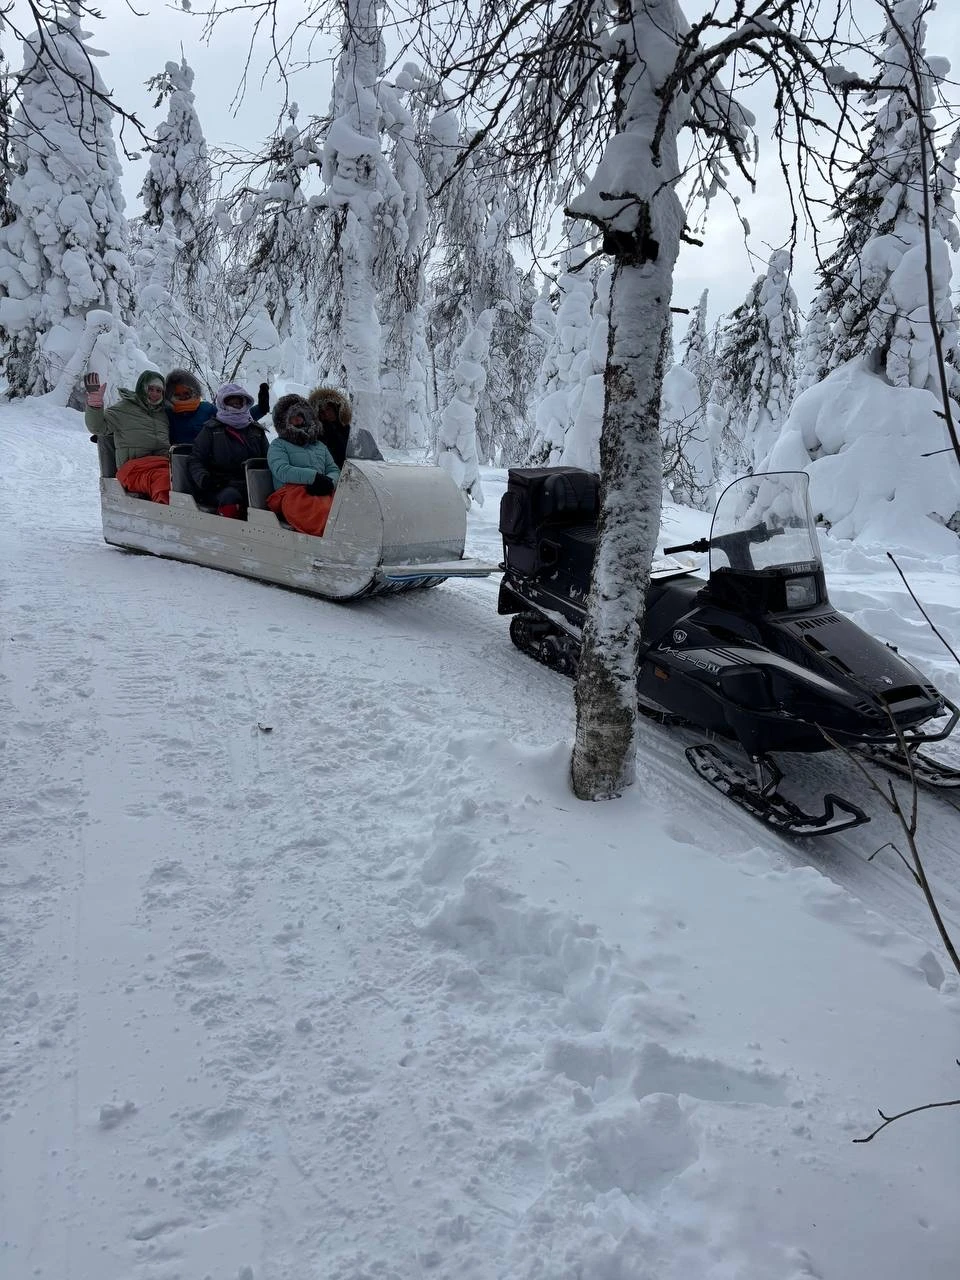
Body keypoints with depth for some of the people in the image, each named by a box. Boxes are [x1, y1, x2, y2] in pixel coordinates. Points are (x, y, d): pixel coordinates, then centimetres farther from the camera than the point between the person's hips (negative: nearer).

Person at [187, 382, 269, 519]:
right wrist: (203, 477, -13)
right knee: (230, 496, -39)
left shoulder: (257, 431, 24)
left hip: (250, 485, 3)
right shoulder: (211, 429, 14)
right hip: (219, 487, -2)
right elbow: (195, 460, 9)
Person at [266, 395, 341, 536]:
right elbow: (281, 471, -2)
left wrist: (329, 482, -4)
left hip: (324, 492, 4)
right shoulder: (278, 445, 18)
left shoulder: (319, 445, 34)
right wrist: (314, 477, -14)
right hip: (290, 492, -4)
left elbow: (334, 470, 22)